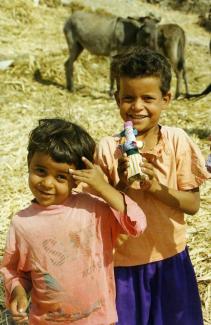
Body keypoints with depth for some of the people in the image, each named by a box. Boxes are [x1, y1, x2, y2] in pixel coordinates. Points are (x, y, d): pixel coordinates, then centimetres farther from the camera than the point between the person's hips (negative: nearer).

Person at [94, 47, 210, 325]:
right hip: (123, 263, -1)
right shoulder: (107, 148, -13)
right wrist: (121, 185, -25)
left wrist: (156, 187, -24)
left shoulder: (177, 141, -11)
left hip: (170, 259, 1)